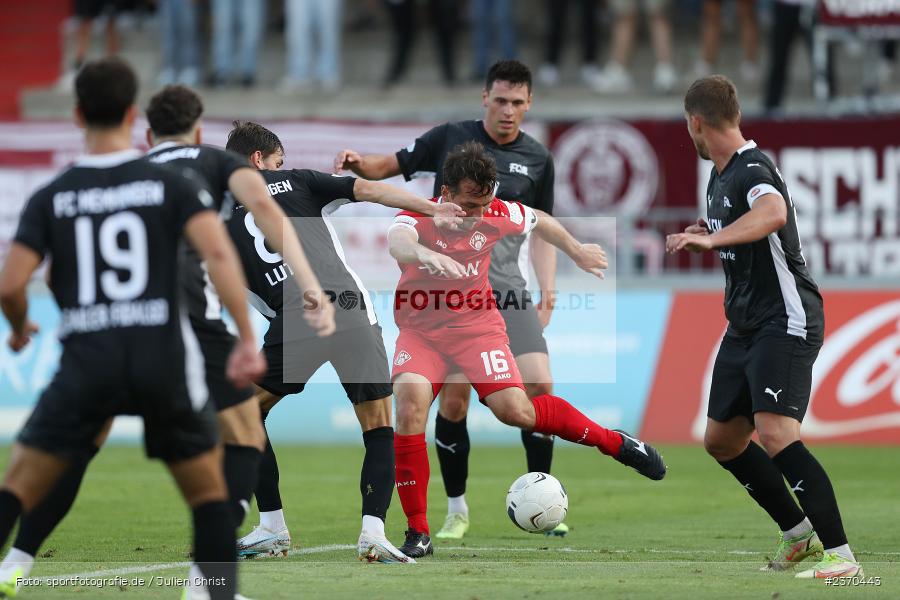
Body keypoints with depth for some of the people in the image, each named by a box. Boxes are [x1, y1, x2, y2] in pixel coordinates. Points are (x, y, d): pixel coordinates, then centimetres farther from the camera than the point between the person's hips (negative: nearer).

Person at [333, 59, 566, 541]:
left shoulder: (537, 159, 8)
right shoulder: (450, 138, 2)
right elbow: (388, 167, 10)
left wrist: (547, 293, 5)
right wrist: (356, 162, -12)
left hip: (507, 288, 2)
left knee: (540, 386, -12)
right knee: (454, 398, -7)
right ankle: (456, 510, 9)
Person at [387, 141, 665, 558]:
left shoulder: (497, 215, -10)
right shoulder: (418, 217, -21)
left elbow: (540, 221, 14)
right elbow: (397, 241, -47)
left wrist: (577, 252, 19)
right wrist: (426, 255, -68)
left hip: (477, 325, 1)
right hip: (421, 331, -1)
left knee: (515, 410, -19)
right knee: (410, 398, -28)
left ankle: (614, 443, 7)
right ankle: (418, 534, -19)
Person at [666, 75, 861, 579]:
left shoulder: (753, 169, -17)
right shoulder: (719, 177, 13)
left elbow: (774, 213, -41)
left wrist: (713, 239, -50)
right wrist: (707, 235, 17)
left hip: (785, 322, -10)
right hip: (744, 327, 10)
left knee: (777, 436, -24)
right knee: (722, 441, 14)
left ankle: (841, 556, -23)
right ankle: (798, 533, 27)